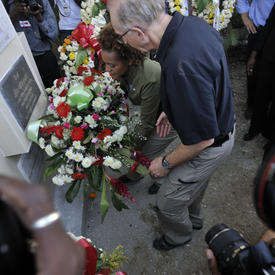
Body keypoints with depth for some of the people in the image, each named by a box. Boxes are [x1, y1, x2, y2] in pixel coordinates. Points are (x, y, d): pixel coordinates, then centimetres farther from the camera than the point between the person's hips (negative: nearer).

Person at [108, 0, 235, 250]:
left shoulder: (181, 65, -40)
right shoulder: (193, 23, -9)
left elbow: (203, 139, -31)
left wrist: (165, 163, -14)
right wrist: (172, 110, 5)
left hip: (210, 146, -8)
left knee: (169, 200, 15)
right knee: (193, 182, 32)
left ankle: (178, 236, 49)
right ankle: (192, 218, 63)